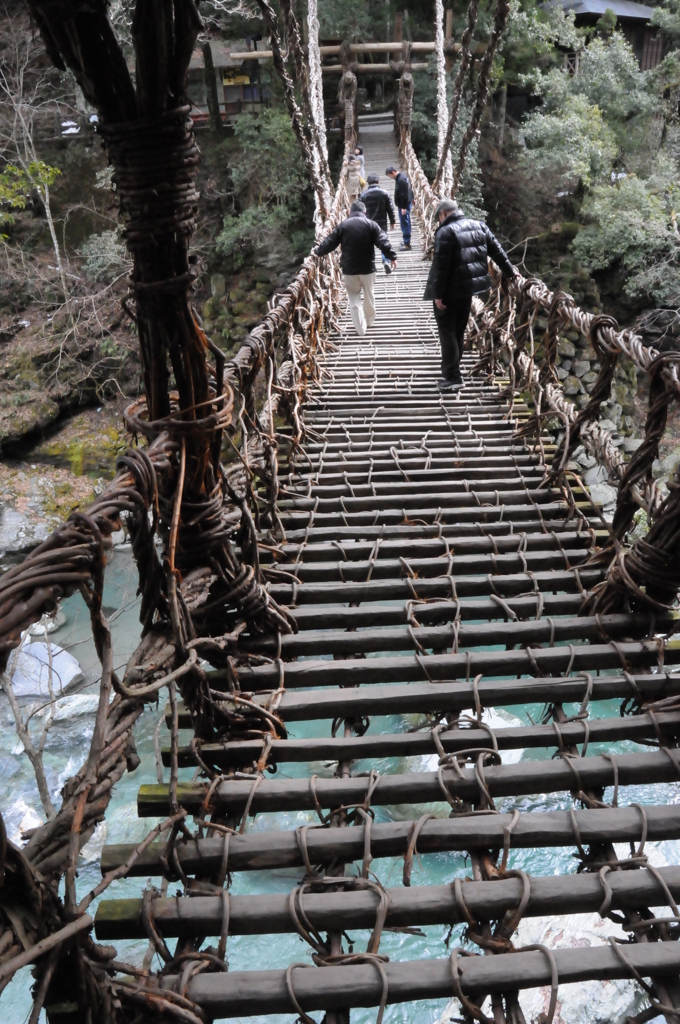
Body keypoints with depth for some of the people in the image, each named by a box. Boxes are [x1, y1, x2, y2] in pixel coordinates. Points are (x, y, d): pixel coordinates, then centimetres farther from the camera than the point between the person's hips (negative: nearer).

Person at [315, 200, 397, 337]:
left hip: (349, 268, 0)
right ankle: (369, 322, 33)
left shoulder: (343, 225, 2)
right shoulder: (370, 224, -1)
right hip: (367, 267, 0)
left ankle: (360, 328, 1)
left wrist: (318, 252, 20)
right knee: (369, 295, 19)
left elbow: (330, 242, 6)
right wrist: (392, 257, -5)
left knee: (354, 298, 6)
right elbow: (383, 242, -9)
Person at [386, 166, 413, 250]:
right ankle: (407, 241, 28)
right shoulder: (402, 176, 10)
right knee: (406, 222, 18)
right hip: (407, 203, 11)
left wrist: (403, 207, -22)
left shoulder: (401, 180, -22)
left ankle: (407, 243, -5)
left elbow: (404, 194, -24)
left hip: (404, 205, -11)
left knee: (404, 223, -7)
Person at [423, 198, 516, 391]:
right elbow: (497, 251, 14)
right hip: (468, 287, 8)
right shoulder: (479, 226, 8)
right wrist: (509, 271, 24)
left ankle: (452, 377, -3)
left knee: (447, 332, -1)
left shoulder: (445, 232, -15)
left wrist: (438, 294, -15)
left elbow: (441, 266, -19)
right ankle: (451, 372, 23)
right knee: (459, 331, 16)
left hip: (450, 290, -8)